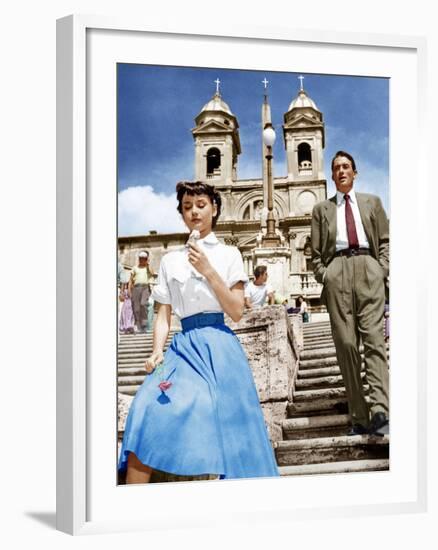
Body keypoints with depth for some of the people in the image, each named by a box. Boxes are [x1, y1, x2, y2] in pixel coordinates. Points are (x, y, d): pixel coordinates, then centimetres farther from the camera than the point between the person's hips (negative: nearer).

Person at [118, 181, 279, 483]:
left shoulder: (229, 254, 9)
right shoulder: (171, 260, 16)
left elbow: (237, 311, -1)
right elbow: (163, 315, 12)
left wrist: (208, 271, -10)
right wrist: (157, 352, -6)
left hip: (219, 347, -1)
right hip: (184, 346, 1)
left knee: (225, 428, -10)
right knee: (148, 413, -19)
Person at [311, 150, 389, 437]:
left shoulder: (371, 202, 21)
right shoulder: (322, 209, 21)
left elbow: (385, 240, 15)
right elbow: (316, 251, 17)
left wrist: (382, 268, 0)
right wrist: (323, 276, 1)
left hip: (368, 268, -1)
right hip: (337, 272, 1)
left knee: (374, 338, -14)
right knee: (345, 343, -5)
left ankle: (380, 411, -25)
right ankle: (359, 417, -4)